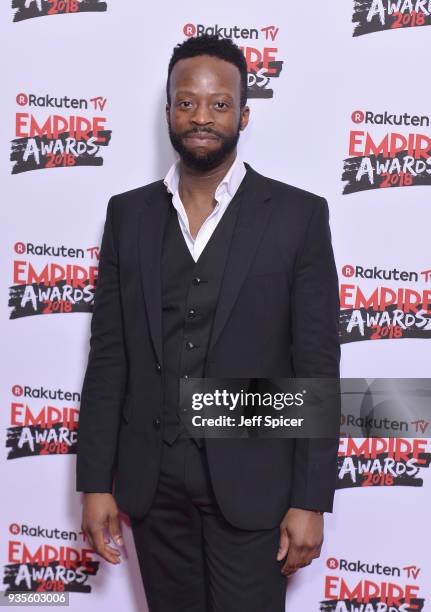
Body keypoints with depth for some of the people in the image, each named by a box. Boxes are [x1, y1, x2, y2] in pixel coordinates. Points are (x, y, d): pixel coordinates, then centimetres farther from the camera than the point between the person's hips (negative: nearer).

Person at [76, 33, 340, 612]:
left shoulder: (298, 215, -5)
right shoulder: (128, 213, 4)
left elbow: (318, 365, -6)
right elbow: (108, 355, 4)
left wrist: (311, 500, -8)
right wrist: (95, 482, 2)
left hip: (251, 480, -3)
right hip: (151, 479, 3)